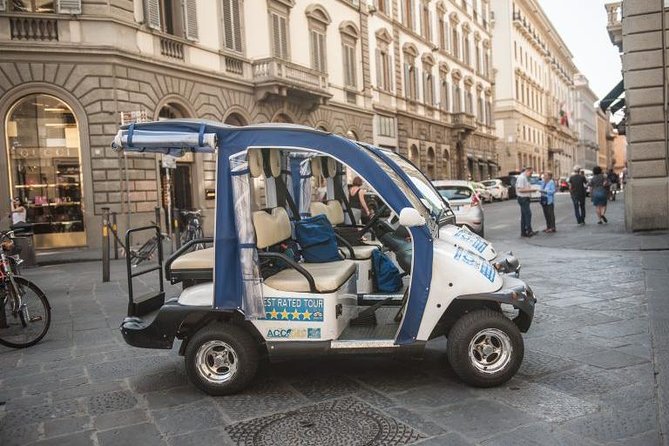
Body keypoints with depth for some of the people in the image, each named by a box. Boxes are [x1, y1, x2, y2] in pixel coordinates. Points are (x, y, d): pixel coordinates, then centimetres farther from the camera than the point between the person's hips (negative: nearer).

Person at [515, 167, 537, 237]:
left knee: (524, 216, 11)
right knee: (528, 214, -10)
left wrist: (531, 189, 10)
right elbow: (520, 189, -22)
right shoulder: (521, 177, -16)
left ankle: (523, 232, 14)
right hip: (523, 198, -11)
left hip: (525, 198, 11)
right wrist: (530, 190, -17)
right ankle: (529, 231, -7)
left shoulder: (526, 178, 17)